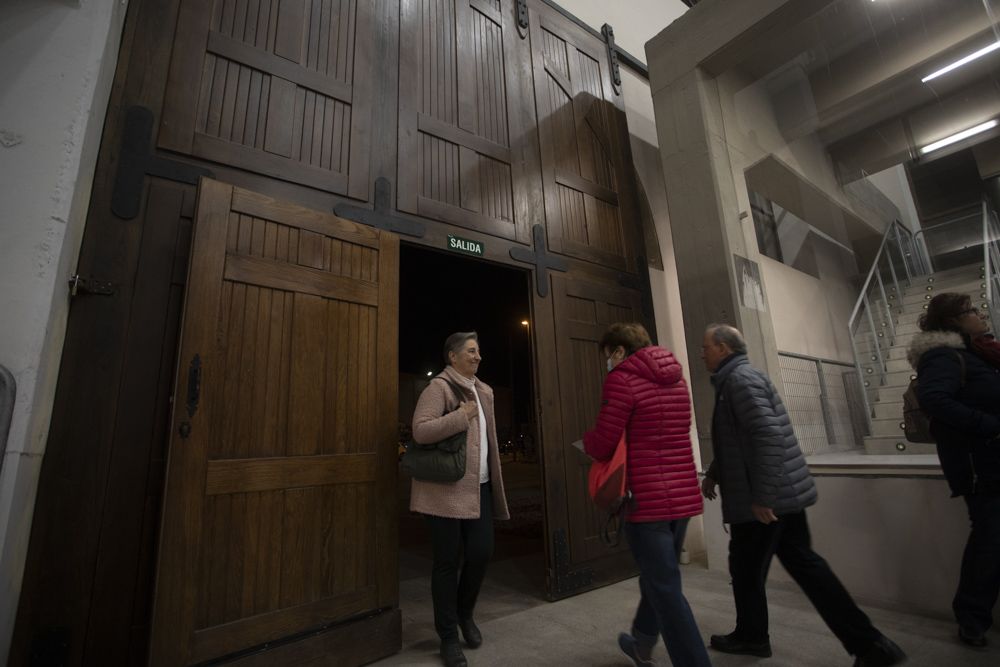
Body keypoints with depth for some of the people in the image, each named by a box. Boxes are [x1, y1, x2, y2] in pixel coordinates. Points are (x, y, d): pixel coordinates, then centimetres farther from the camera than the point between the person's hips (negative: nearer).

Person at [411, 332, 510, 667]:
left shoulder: (483, 391, 13)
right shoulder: (439, 387, -11)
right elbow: (420, 431, -22)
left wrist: (494, 482, 17)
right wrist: (461, 416, -22)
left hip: (479, 488, 7)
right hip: (447, 489, -7)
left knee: (482, 552, 7)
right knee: (447, 562, 5)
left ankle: (464, 613, 36)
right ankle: (448, 636, 25)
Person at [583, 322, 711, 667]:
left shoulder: (622, 379, -13)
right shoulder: (675, 377, 11)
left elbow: (602, 445, -13)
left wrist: (586, 439, 7)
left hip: (648, 499, -8)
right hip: (683, 495, 9)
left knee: (665, 589, 4)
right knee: (659, 576, 24)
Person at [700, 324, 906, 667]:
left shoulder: (740, 379, -17)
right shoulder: (733, 380, 15)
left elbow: (768, 436, -26)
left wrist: (762, 496, -24)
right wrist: (713, 474, 25)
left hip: (765, 499, -9)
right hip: (785, 494, 9)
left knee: (746, 569, 10)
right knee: (804, 563, 15)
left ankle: (751, 636, 30)